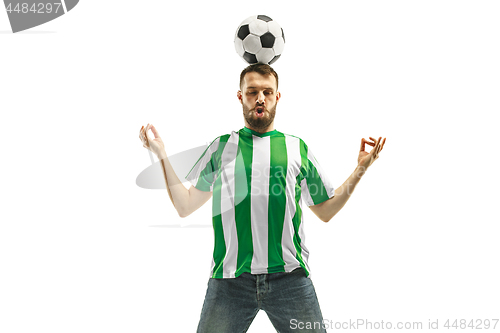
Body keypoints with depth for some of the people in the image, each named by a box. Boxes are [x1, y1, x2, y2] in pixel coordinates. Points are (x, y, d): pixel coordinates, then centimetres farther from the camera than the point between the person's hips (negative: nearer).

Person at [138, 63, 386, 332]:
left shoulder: (298, 148, 14)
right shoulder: (221, 146, 14)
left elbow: (326, 211, 19)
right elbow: (185, 206, 12)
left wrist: (360, 170, 11)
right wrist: (162, 156, 6)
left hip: (289, 277, 0)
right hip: (229, 278, 0)